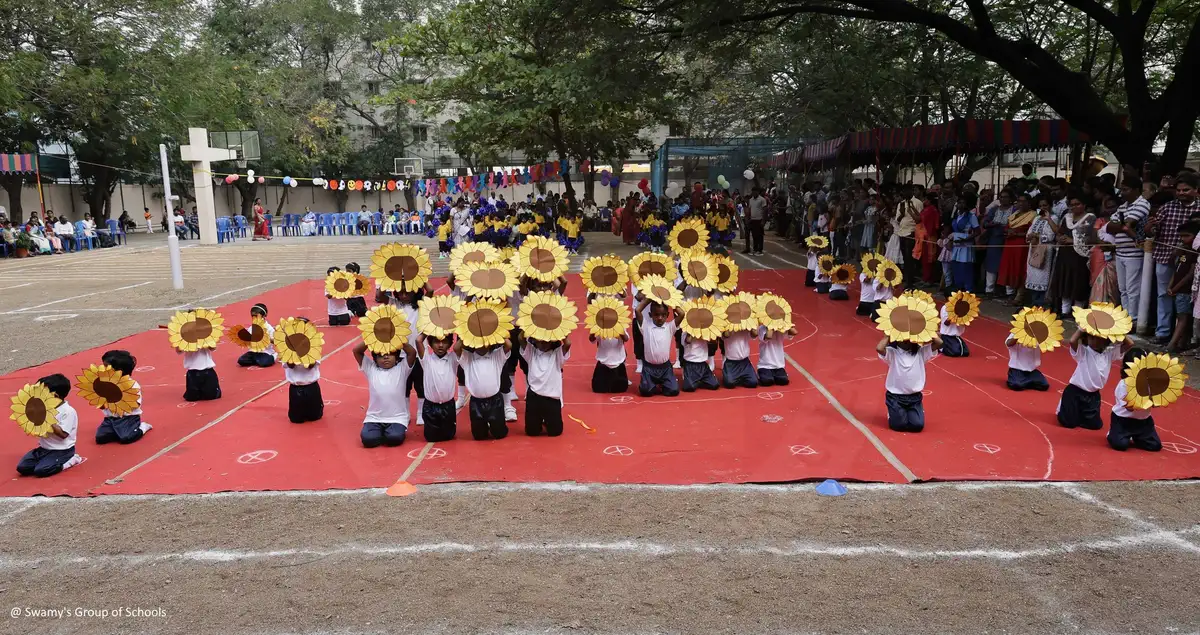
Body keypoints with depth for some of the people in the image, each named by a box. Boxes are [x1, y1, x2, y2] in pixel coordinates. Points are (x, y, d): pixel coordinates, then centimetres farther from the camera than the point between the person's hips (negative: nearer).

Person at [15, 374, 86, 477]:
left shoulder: (68, 411, -17)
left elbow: (63, 434, -23)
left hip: (62, 450, -8)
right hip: (44, 448, 8)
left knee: (40, 470, -24)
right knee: (22, 467, -7)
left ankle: (69, 460, -4)